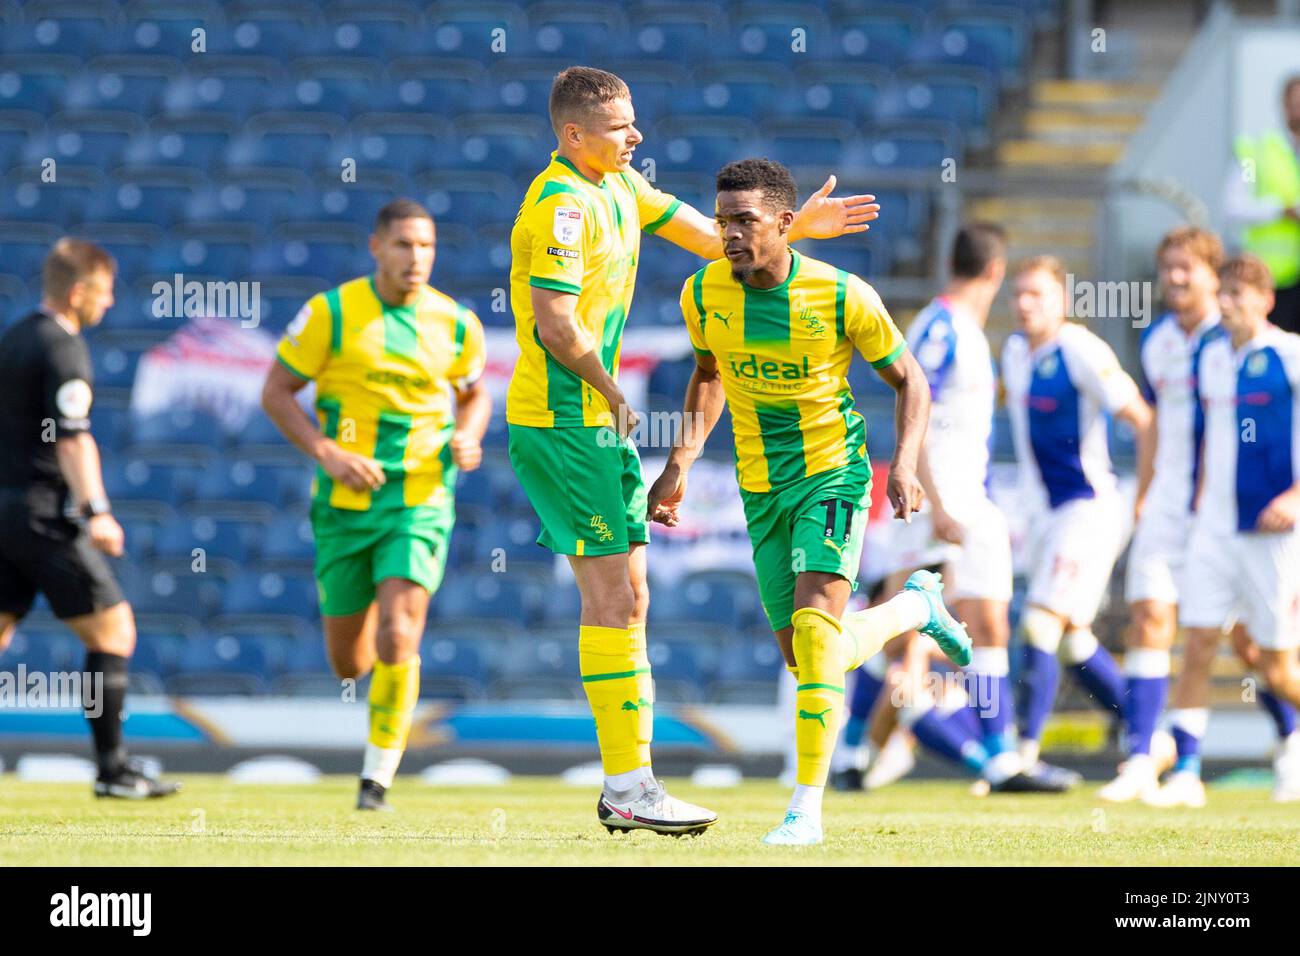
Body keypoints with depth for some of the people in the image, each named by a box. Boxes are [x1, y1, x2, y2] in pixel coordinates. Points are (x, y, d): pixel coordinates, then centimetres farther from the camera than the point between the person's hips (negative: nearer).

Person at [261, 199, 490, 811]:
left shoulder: (457, 324, 1)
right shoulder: (331, 313, -6)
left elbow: (475, 393, 19)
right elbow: (276, 393, -1)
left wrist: (466, 438, -3)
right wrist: (327, 453, -15)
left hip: (419, 502, -1)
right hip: (344, 504, 1)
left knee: (396, 637, -20)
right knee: (349, 663, 9)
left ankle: (378, 777, -8)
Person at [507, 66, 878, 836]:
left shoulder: (619, 185, 13)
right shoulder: (561, 204, -18)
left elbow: (709, 237, 21)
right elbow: (557, 323, -24)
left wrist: (798, 225, 13)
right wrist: (611, 390, -11)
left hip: (599, 422, 10)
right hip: (563, 420, -10)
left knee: (628, 597, 11)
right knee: (612, 597, -10)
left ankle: (628, 784, 13)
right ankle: (628, 788, -8)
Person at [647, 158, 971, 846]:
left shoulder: (843, 297, -17)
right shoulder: (704, 293, -6)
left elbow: (909, 380, -3)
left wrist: (905, 464, -18)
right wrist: (679, 465, 5)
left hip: (832, 473, -5)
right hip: (761, 488, 5)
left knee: (814, 627, -23)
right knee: (805, 656, 9)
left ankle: (807, 806, -18)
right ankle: (914, 607, 40)